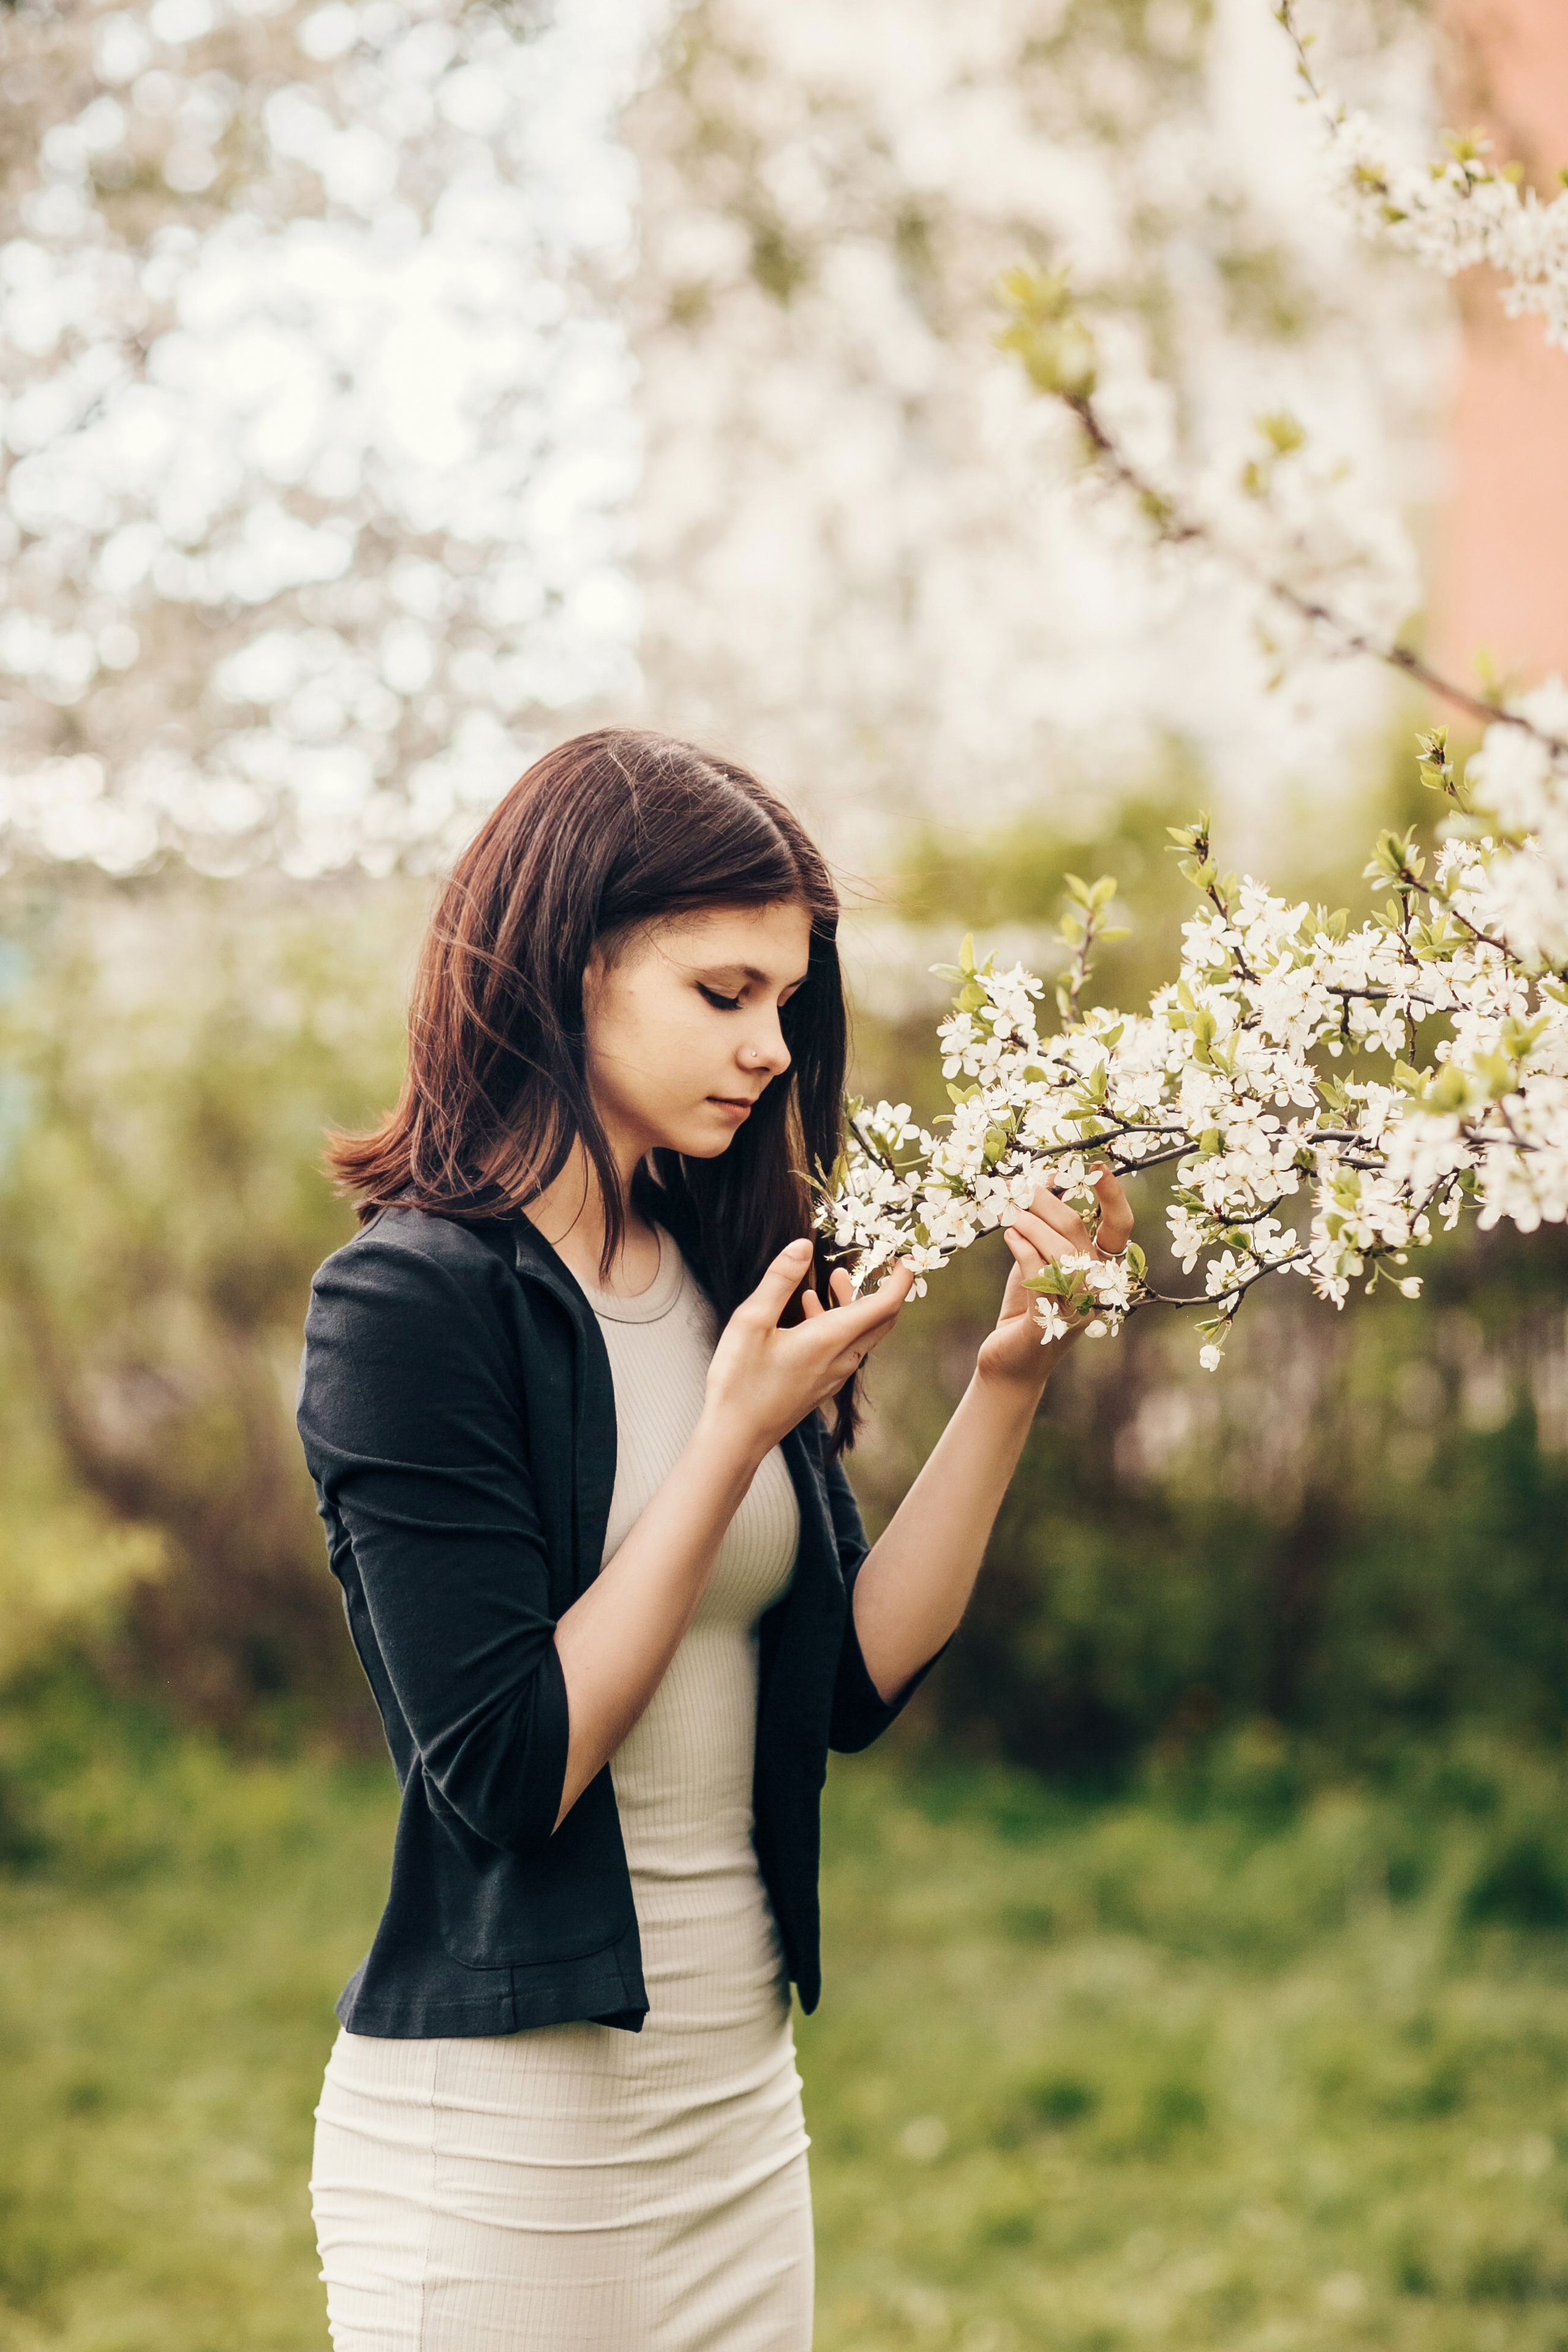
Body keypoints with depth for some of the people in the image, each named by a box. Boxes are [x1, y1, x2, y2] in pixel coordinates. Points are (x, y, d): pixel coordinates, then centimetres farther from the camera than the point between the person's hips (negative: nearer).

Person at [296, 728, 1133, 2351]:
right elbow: (508, 1771, -20)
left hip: (741, 2087, 7)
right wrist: (738, 1434, -20)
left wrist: (1009, 1379, -5)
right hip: (503, 2115, -7)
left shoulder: (724, 1273, 5)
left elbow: (857, 1677, 3)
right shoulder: (410, 1302, -15)